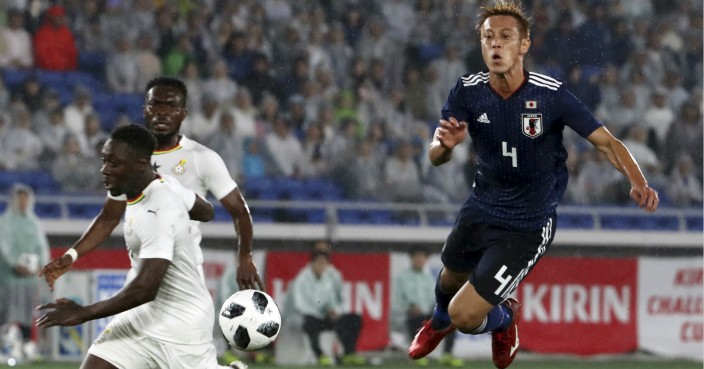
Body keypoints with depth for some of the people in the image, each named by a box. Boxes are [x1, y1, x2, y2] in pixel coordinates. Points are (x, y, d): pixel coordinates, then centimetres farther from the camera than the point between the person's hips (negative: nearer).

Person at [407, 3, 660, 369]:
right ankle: (439, 320, 67)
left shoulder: (551, 94, -24)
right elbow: (435, 157, -16)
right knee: (450, 280, 29)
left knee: (465, 316, -10)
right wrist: (445, 144, -41)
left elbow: (607, 142, -19)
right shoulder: (467, 91, -14)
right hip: (480, 210, 4)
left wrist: (637, 181, -39)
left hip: (527, 226, -4)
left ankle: (503, 319, 28)